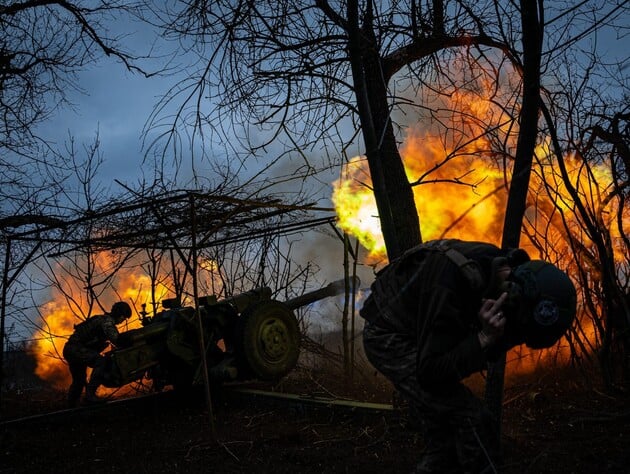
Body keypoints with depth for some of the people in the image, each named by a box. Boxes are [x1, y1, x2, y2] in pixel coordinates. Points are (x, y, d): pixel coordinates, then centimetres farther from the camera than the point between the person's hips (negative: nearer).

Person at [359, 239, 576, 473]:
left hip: (417, 337, 8)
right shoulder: (451, 284, -35)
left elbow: (488, 355, 0)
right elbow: (429, 373, -29)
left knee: (444, 439, 9)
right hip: (389, 337, -8)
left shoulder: (506, 271, -10)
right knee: (472, 421, -16)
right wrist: (485, 338, -35)